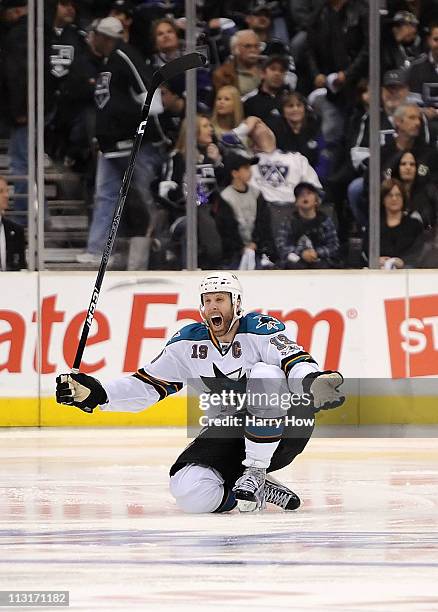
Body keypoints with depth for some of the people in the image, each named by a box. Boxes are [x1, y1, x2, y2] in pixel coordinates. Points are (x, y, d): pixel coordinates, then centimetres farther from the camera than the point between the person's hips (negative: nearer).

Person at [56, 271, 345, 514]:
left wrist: (311, 383, -52)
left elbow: (297, 362, -28)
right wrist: (96, 394, -11)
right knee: (191, 492, -23)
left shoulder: (261, 331, -14)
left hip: (284, 432, -4)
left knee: (264, 374, -33)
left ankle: (254, 473, -22)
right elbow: (147, 385, 3)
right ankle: (262, 490, 3)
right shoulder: (188, 343, 0)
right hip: (229, 432, 4)